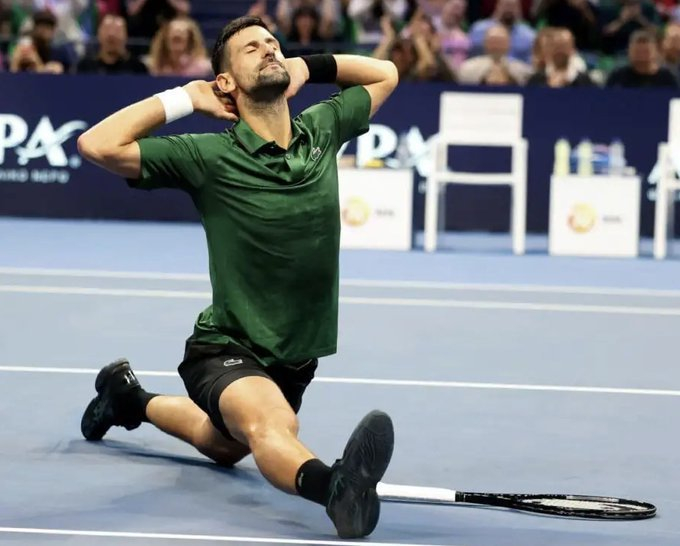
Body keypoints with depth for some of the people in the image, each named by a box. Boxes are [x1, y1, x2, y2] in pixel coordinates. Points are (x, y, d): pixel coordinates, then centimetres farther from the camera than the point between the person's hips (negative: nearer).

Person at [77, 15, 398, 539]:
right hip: (227, 352, -7)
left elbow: (385, 74, 14)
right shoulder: (210, 156, -18)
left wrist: (310, 65, -1)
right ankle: (333, 486, -71)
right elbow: (97, 144, -25)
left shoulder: (322, 129, -3)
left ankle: (130, 398, 56)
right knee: (273, 424, -41)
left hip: (299, 357, 7)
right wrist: (184, 98, -20)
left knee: (225, 446, 33)